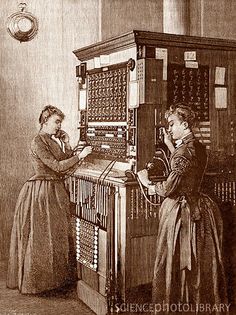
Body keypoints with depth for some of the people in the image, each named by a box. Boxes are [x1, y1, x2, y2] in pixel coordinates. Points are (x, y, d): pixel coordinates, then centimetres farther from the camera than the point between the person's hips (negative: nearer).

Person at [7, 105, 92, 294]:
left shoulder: (53, 142, 13)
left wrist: (67, 145, 1)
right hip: (41, 192, -9)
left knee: (57, 235, 12)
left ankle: (57, 276, 22)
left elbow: (66, 169, 9)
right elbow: (57, 166, -19)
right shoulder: (38, 142, -13)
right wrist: (80, 155, -19)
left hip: (56, 191, 9)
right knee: (40, 237, -1)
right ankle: (34, 281, 11)